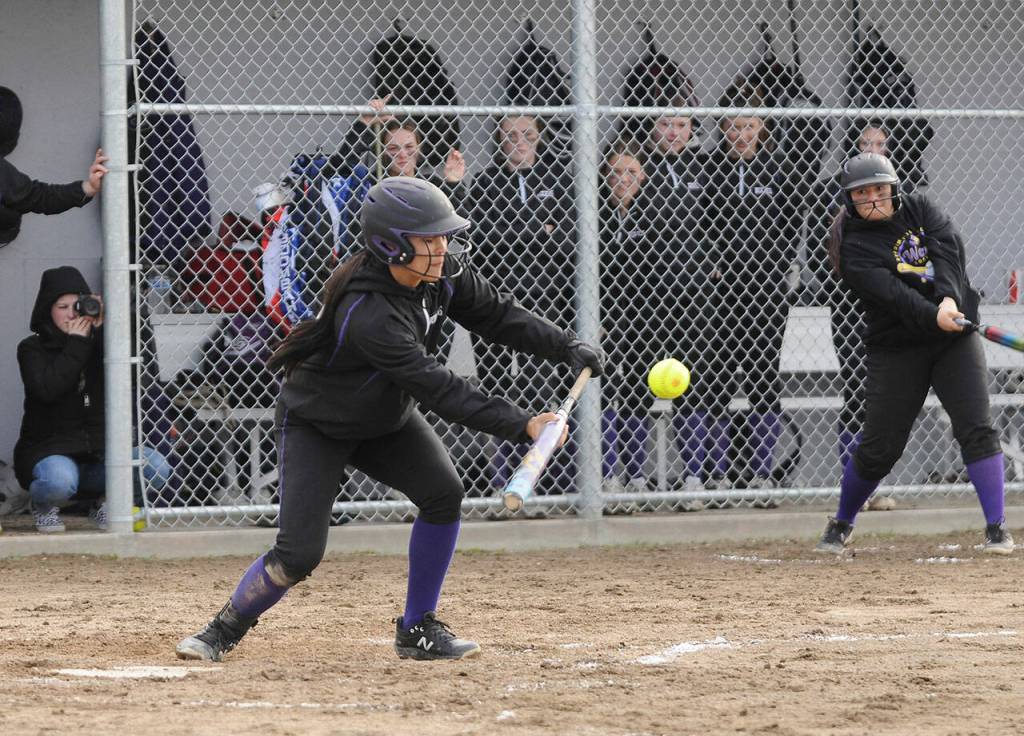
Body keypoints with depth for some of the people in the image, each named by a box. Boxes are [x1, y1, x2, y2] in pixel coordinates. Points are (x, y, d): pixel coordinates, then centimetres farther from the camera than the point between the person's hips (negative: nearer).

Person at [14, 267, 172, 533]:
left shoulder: (98, 344, 9)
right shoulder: (32, 349, 0)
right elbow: (47, 390, -20)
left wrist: (102, 331, -16)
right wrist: (76, 344, -16)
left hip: (99, 449, 4)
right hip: (49, 449, -4)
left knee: (155, 467, -22)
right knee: (60, 480, -40)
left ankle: (103, 500, 9)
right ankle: (44, 505, 0)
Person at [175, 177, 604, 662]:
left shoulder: (441, 271, -16)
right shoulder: (367, 314, -39)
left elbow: (495, 314, -2)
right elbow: (438, 390, -41)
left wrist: (567, 347, -13)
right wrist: (522, 425, -43)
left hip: (387, 419, 7)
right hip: (317, 425, -7)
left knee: (443, 495, -16)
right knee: (298, 553, -15)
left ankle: (418, 630, -2)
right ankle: (225, 629, 11)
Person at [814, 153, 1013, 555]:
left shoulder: (919, 209, 4)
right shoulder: (854, 247, -8)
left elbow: (949, 244, -13)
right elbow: (891, 292, -24)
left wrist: (949, 298, -29)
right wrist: (933, 316, -40)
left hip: (956, 339, 2)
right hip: (896, 349, -2)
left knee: (977, 428, -12)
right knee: (879, 447, -1)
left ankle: (996, 529, -9)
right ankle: (841, 525, 22)